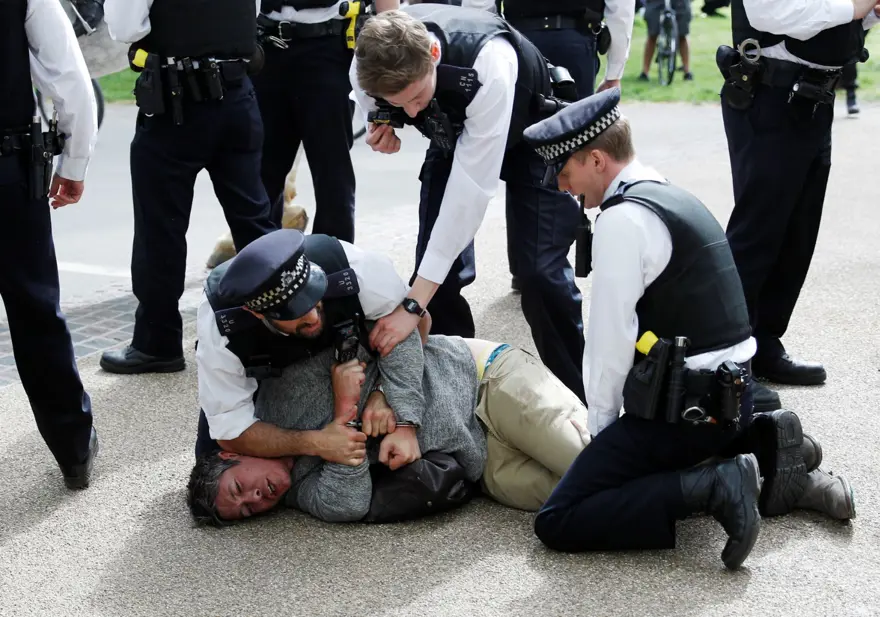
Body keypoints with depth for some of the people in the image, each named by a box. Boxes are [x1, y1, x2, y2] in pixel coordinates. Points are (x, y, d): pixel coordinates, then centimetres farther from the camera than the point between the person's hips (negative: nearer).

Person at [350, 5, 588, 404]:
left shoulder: (488, 64, -44)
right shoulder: (369, 69, -28)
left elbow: (472, 186, -42)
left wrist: (413, 304, -43)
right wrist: (381, 130, -26)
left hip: (533, 134, -4)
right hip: (455, 135, 5)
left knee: (539, 269, -15)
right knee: (438, 266, -7)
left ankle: (577, 397, 4)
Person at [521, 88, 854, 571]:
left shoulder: (623, 218, -15)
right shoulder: (679, 200, 14)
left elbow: (612, 338, -16)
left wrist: (599, 427, -2)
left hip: (681, 409, -9)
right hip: (729, 397, 9)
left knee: (557, 523, -9)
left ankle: (711, 486, -17)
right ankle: (759, 440, 14)